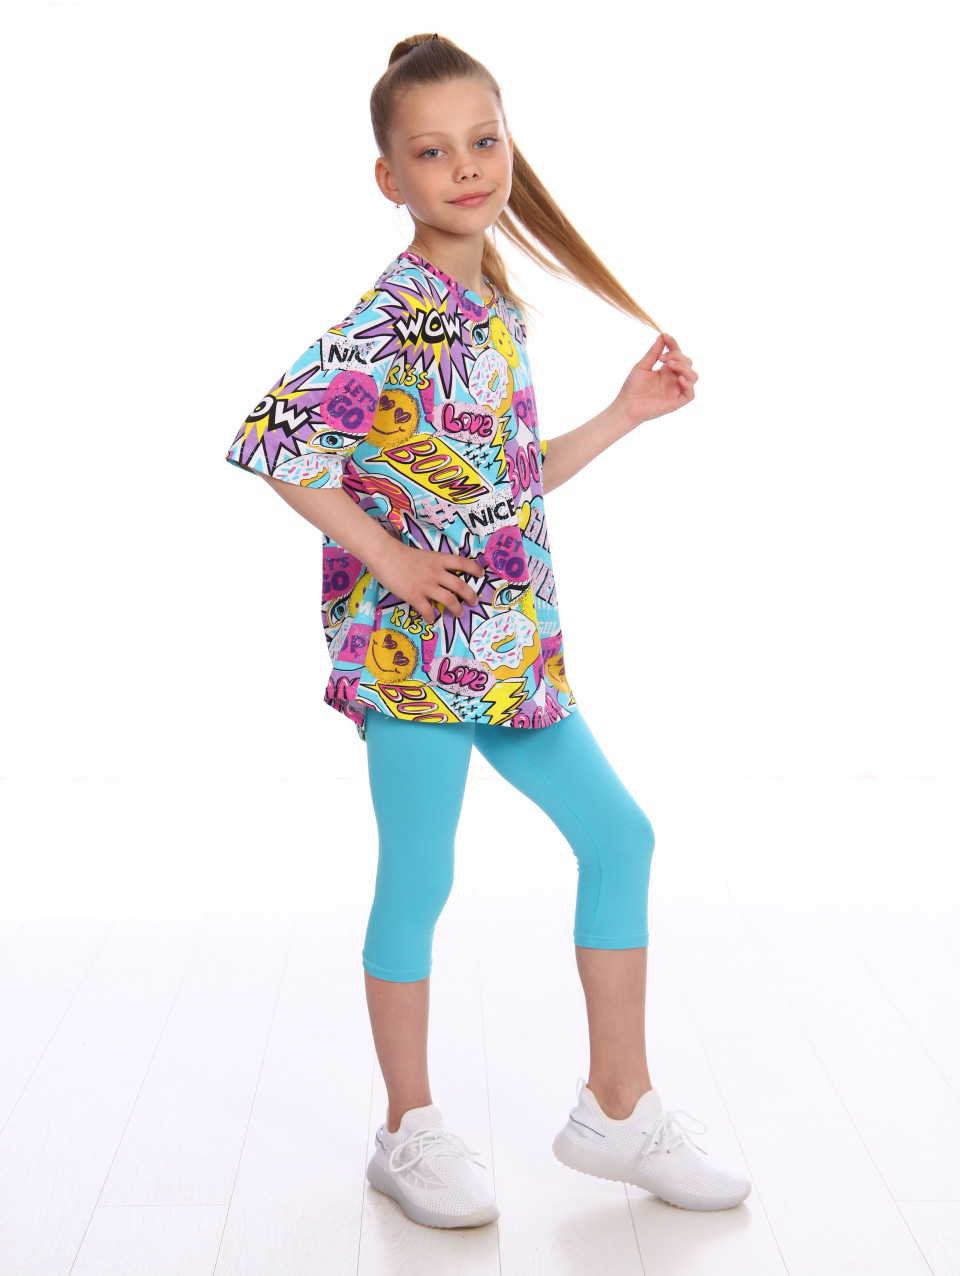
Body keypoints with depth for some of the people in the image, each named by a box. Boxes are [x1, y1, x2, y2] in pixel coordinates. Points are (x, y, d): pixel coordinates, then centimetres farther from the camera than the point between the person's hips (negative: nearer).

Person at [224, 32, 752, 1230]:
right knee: (417, 881, 3)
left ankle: (617, 1107, 22)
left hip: (508, 643, 9)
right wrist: (383, 556, -20)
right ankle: (412, 1134, 21)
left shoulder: (497, 310, 12)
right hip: (415, 645, -8)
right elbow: (271, 435, -24)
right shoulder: (393, 320, -15)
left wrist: (624, 413, 16)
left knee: (617, 833, 10)